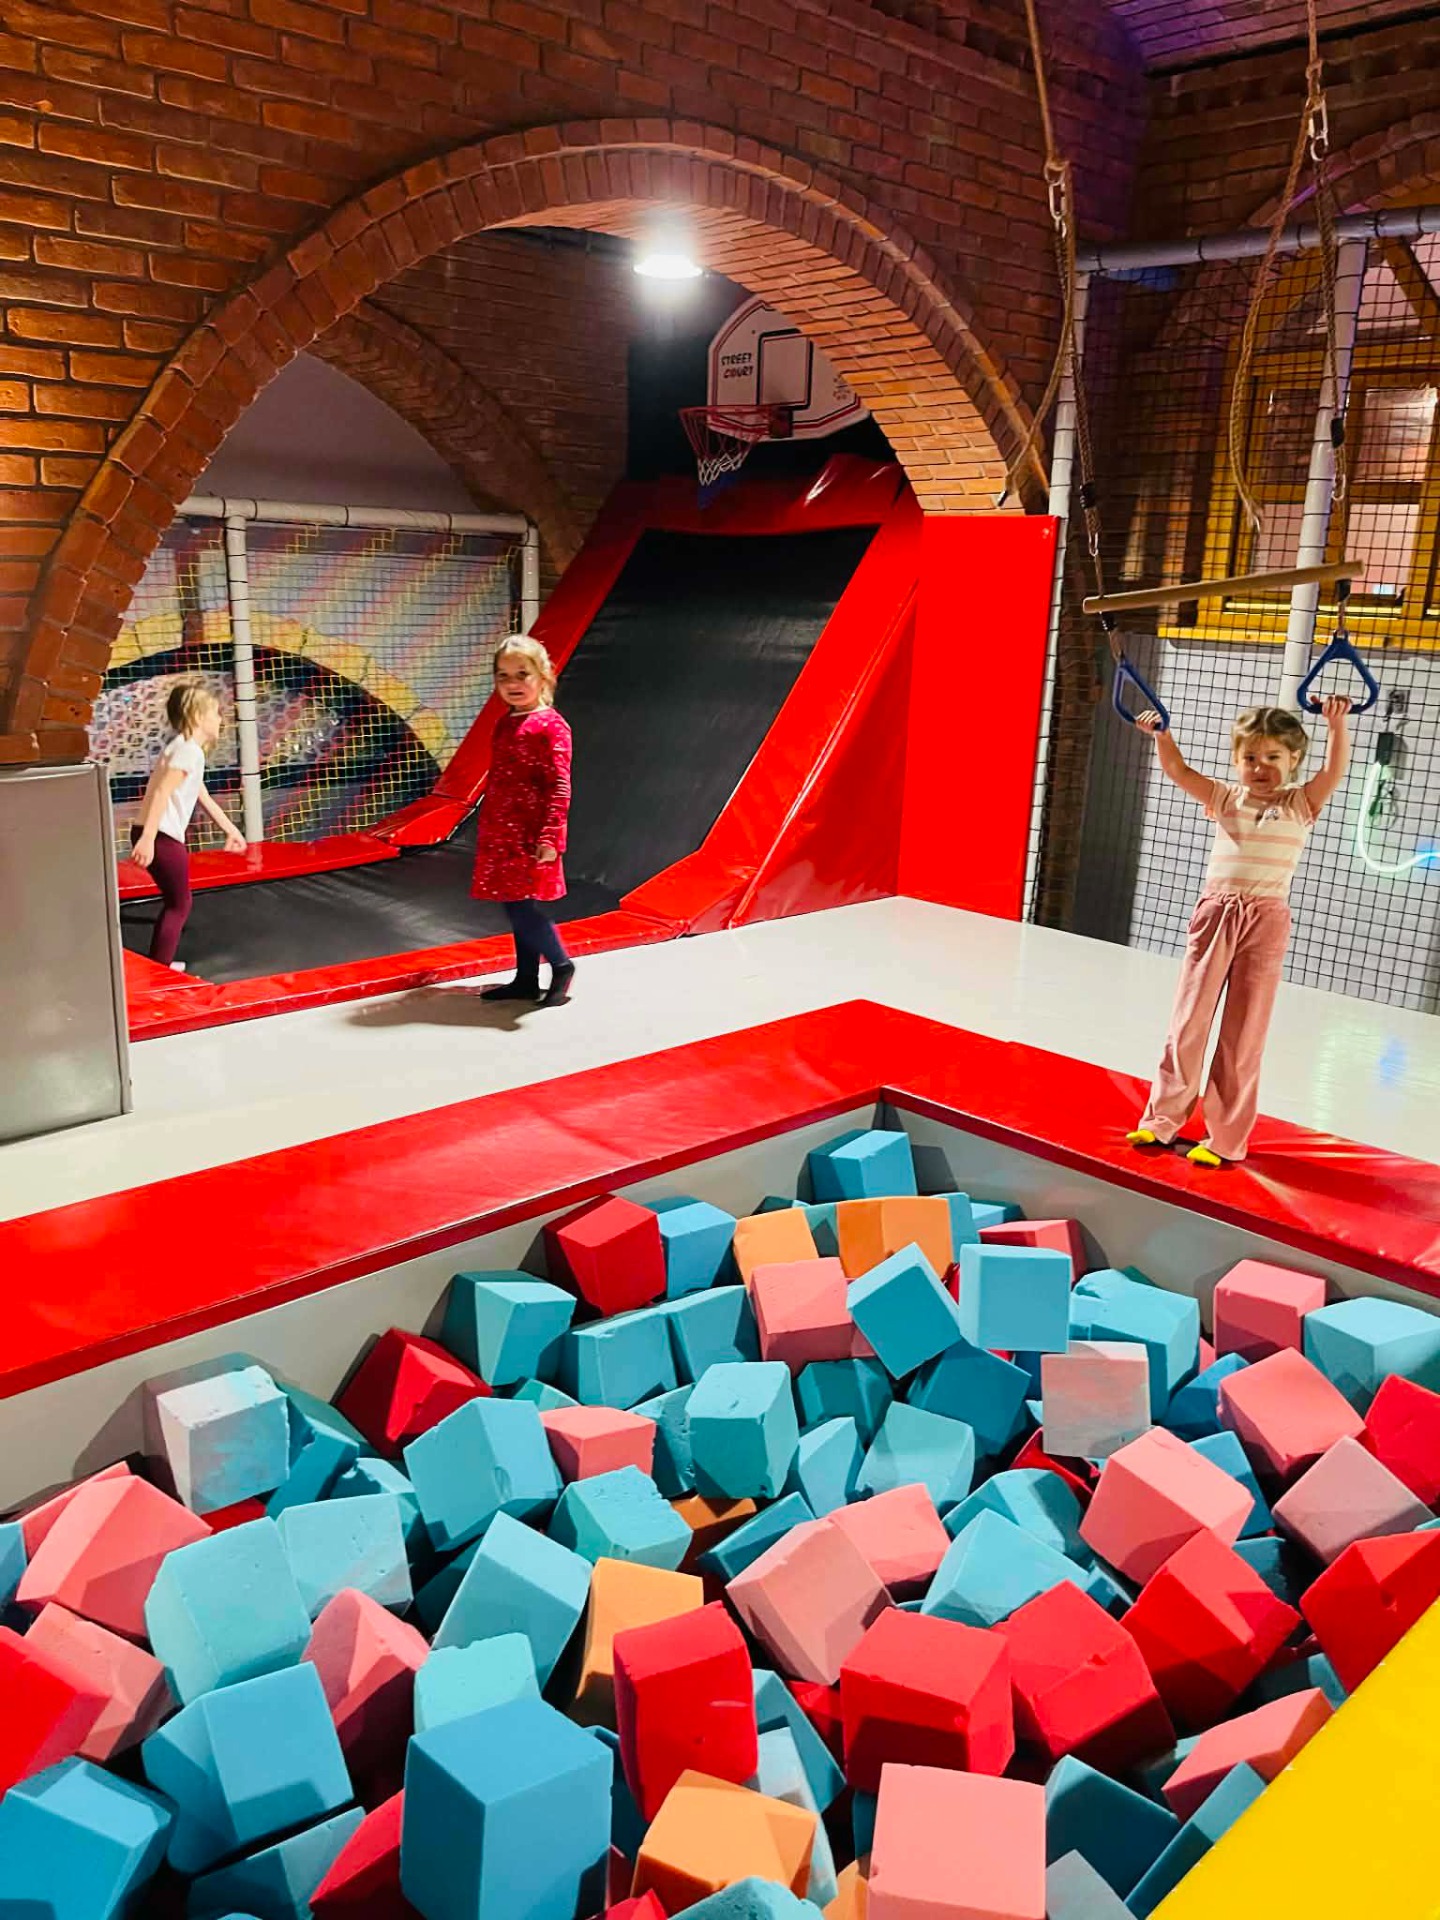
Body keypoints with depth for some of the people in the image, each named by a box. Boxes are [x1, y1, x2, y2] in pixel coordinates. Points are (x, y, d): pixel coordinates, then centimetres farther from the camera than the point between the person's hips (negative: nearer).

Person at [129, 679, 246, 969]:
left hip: (153, 834, 10)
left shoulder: (181, 747, 20)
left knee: (175, 902, 21)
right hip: (161, 837, -10)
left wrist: (230, 829, 38)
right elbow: (162, 792, -23)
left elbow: (203, 797, 30)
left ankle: (158, 964, 30)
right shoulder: (190, 749, -12)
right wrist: (149, 839, -30)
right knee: (179, 905, 1)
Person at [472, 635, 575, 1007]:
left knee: (522, 906, -12)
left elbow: (559, 787, -17)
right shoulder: (504, 723, 13)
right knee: (516, 908, 12)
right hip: (501, 834, 8)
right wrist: (487, 829, 21)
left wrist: (550, 836, -24)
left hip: (530, 836, -8)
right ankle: (526, 979, 22)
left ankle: (561, 966, 7)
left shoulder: (550, 726, -11)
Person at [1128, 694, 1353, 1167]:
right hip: (1215, 912, 2)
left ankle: (1225, 1138, 11)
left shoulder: (1300, 804, 3)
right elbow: (1176, 770, 2)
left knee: (1244, 1032, 3)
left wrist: (1338, 724, -27)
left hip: (1265, 921, -2)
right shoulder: (1226, 797, 9)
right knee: (1188, 1021, 7)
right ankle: (1162, 1120, 17)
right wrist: (1161, 734, -14)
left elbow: (1335, 771, -13)